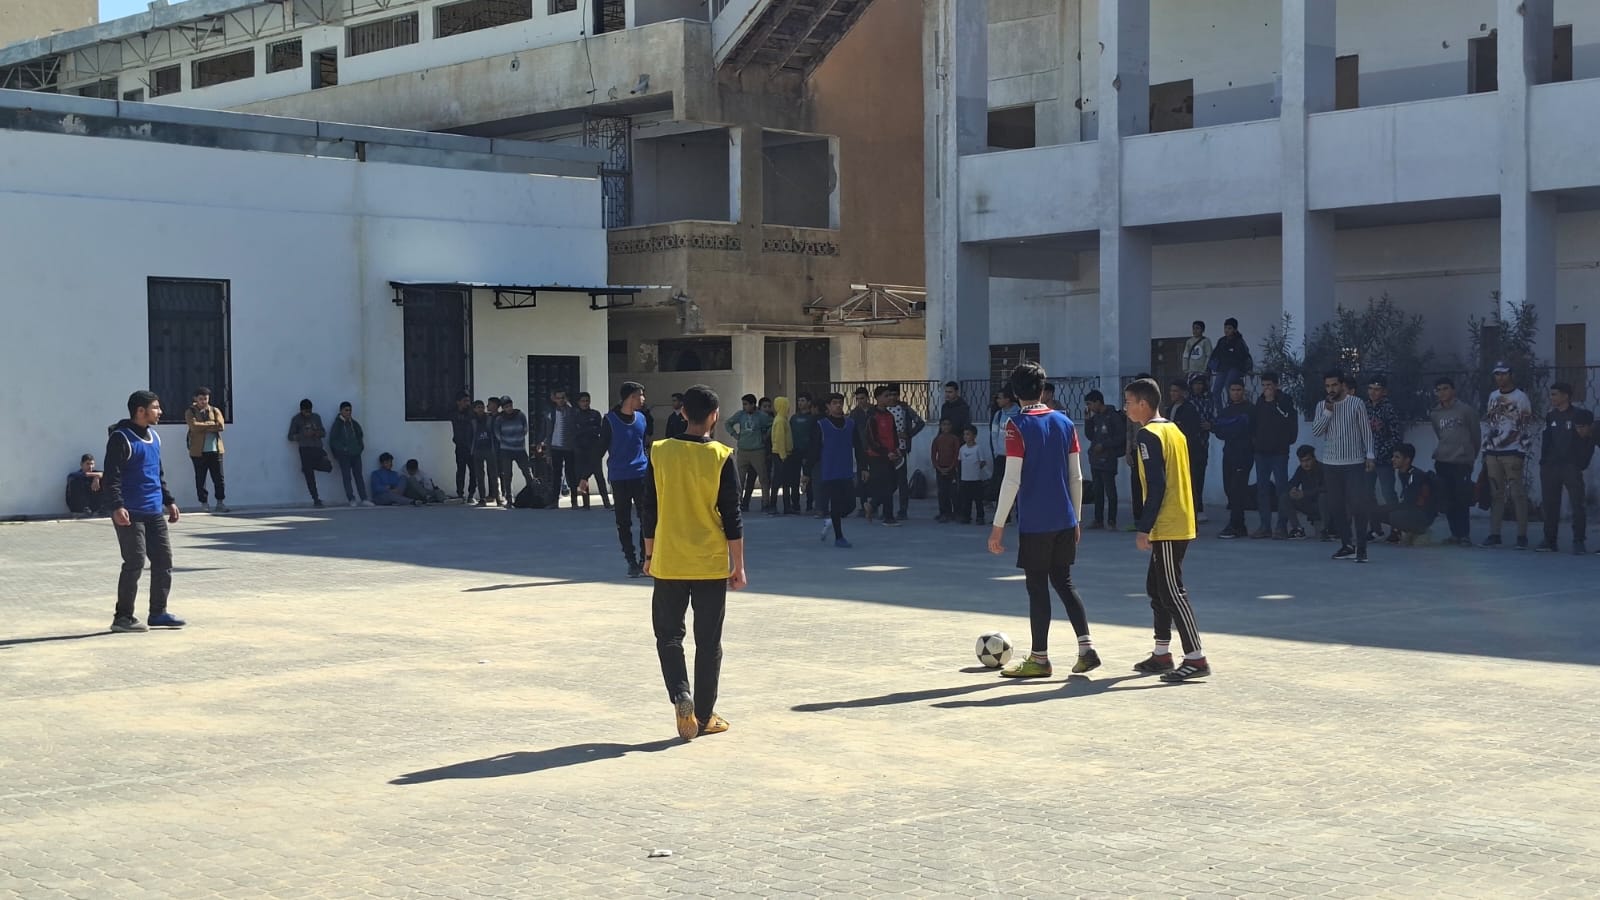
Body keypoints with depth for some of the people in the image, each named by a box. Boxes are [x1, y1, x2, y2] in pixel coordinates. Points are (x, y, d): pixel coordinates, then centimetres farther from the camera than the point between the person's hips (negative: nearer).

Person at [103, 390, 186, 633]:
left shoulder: (154, 437, 16)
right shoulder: (121, 438, -11)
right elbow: (111, 476, -17)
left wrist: (169, 501, 23)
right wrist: (117, 507, -27)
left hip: (155, 513, 9)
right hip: (130, 514, -9)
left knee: (164, 560, 8)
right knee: (134, 563, -8)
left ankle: (158, 613, 18)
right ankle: (123, 617, 1)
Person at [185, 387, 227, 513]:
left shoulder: (215, 411, 11)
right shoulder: (190, 412, 3)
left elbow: (220, 425, -6)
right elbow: (194, 426, -15)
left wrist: (203, 426, -9)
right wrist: (211, 424, -9)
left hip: (215, 450, 2)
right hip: (198, 451, -2)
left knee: (219, 478, 2)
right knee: (200, 479, 3)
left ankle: (220, 502, 9)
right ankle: (203, 504, 9)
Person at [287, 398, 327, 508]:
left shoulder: (316, 417, 15)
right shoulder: (296, 420, 5)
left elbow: (324, 433, 18)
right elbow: (291, 437, 2)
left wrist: (317, 433, -6)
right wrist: (303, 434, -14)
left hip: (318, 449, 3)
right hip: (305, 449, -3)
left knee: (328, 466, -15)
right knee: (310, 477, -6)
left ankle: (306, 467, 11)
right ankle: (316, 499, 1)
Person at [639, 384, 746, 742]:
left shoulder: (660, 453, -2)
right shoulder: (721, 457, -9)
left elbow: (648, 511, 4)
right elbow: (732, 517, -7)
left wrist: (649, 554, 16)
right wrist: (739, 566, 1)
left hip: (668, 563, 1)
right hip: (711, 565, -1)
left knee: (669, 635, 12)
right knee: (708, 642, 9)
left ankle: (681, 695, -10)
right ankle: (704, 716, 15)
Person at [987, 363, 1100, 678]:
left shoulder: (1017, 426, -10)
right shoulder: (1065, 423, 6)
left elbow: (1012, 480, -15)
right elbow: (1076, 477, 8)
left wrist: (998, 526, -11)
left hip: (1034, 522, -5)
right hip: (1065, 521, 5)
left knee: (1037, 587, 3)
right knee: (1064, 582, 15)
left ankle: (1039, 659, 9)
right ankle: (1086, 648, 5)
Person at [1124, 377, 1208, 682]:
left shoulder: (1149, 435, -13)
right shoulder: (1175, 431, 14)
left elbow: (1156, 485, -20)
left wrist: (1144, 528, -17)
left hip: (1166, 528, -10)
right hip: (1182, 525, 10)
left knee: (1172, 591, -7)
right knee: (1157, 587, 17)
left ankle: (1196, 659, -9)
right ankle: (1161, 654, 22)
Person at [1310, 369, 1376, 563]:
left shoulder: (1357, 404, -2)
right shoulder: (1322, 406, 7)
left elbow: (1366, 431, 0)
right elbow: (1316, 431, -3)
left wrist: (1369, 455, -6)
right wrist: (1328, 411, -12)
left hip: (1354, 463, -4)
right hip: (1331, 464, 4)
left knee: (1359, 504, -10)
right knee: (1335, 506, 5)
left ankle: (1361, 548, -7)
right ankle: (1347, 545, 14)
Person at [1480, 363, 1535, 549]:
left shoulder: (1520, 397, -3)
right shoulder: (1492, 396, 15)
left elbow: (1527, 428, -6)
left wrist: (1521, 453, -11)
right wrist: (1485, 449, 13)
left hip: (1512, 452, -6)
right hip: (1493, 452, 6)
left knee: (1517, 494, -8)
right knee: (1496, 493, 7)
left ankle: (1522, 536, -6)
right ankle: (1494, 534, 10)